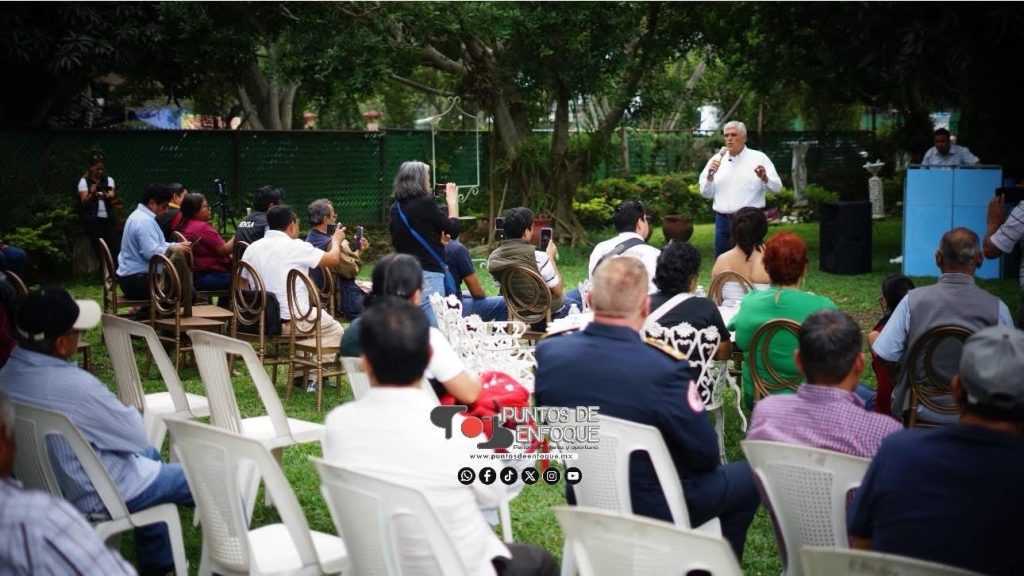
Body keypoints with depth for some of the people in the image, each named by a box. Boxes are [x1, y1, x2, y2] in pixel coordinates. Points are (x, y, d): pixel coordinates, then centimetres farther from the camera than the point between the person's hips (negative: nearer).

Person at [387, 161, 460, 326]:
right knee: (434, 329, -5)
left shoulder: (394, 209, 8)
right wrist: (452, 200, 9)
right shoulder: (425, 203, -11)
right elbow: (453, 229, -4)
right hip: (428, 274, -7)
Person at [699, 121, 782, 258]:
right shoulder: (716, 160, 10)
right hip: (723, 220, 3)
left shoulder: (759, 158, 1)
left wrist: (764, 178, -26)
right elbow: (706, 193, 9)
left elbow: (776, 187, -5)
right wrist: (710, 175, -10)